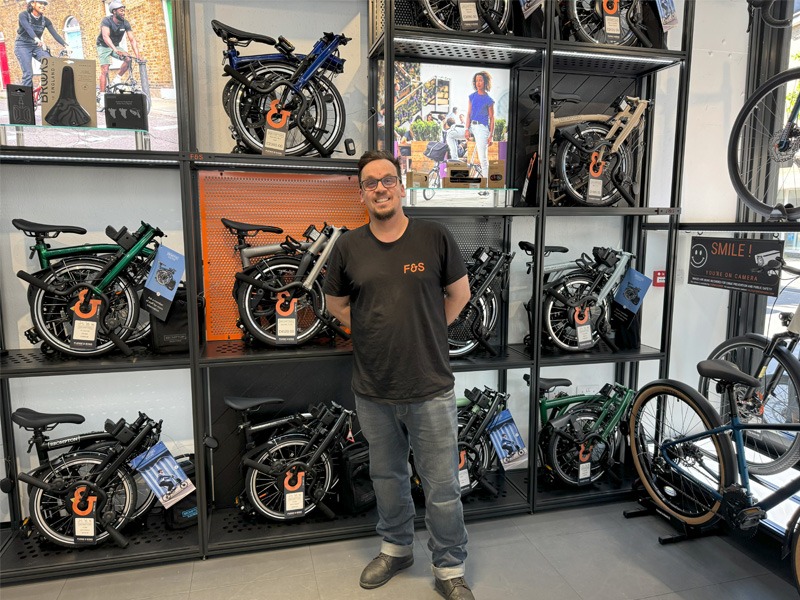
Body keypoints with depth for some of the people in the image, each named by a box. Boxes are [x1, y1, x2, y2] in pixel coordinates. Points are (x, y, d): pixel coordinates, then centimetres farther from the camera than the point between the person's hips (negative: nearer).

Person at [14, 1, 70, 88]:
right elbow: (28, 28, -31)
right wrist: (36, 39, -51)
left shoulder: (45, 20, 0)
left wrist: (65, 45, -30)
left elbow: (55, 34, -12)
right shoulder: (23, 15, -12)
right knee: (28, 74, -17)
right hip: (23, 46, -4)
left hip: (36, 46, 4)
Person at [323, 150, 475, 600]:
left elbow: (459, 293, 7)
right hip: (373, 392, 3)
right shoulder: (349, 247, 1)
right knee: (387, 476, 20)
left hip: (431, 388, -2)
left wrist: (425, 332, 7)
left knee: (443, 486, 6)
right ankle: (396, 548, 44)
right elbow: (337, 305, 14)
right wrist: (379, 332, 7)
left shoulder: (435, 238, -5)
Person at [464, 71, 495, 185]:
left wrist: (491, 136, -10)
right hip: (472, 126, 6)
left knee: (483, 158, -6)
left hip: (482, 128, -6)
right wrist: (467, 129, -6)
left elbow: (492, 118, -4)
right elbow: (469, 114, 4)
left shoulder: (489, 100, -6)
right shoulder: (472, 96, 6)